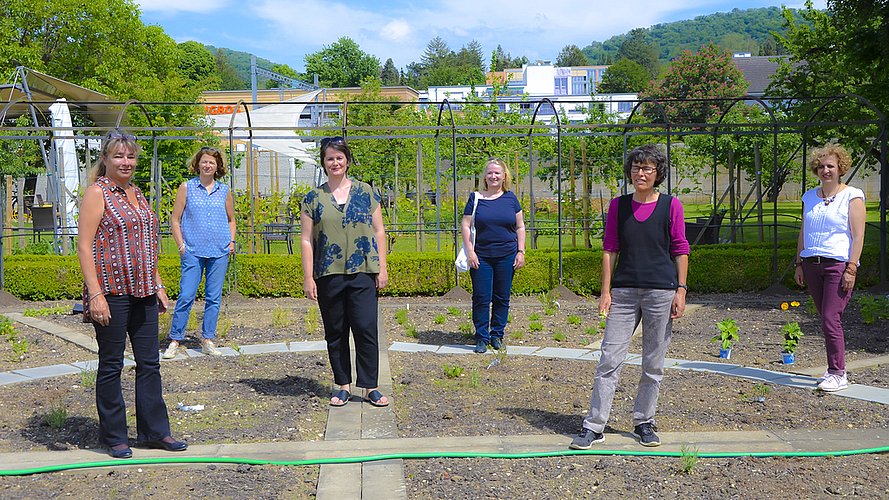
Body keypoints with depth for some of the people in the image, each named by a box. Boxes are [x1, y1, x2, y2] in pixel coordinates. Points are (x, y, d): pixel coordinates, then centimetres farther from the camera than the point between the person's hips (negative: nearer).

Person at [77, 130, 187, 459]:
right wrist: (95, 293, -18)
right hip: (111, 292, -7)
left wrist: (158, 285, 18)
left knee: (149, 362, 10)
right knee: (111, 364, 4)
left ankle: (155, 431, 20)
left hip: (143, 292, 7)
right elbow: (84, 246, -12)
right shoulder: (97, 193, -6)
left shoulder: (136, 194, 16)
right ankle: (114, 437, 16)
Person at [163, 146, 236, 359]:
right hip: (193, 252, -2)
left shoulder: (224, 191, 11)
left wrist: (231, 242, 9)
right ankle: (175, 341, 4)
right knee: (186, 296, -5)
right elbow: (175, 220, 5)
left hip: (219, 252, 3)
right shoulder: (187, 187, 4)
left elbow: (231, 220, 22)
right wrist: (181, 245, -4)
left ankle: (208, 341, 13)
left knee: (214, 297, 5)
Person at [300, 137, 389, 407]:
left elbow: (379, 232, 9)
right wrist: (308, 277, 0)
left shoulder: (366, 192, 7)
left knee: (366, 328, -5)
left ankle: (370, 387, 5)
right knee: (335, 332, 6)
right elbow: (306, 239, 5)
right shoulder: (313, 198, 6)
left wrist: (382, 268, 3)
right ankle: (343, 385, 18)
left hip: (362, 273, -1)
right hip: (328, 275, 1)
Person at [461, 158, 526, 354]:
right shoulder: (476, 198, 2)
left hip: (506, 257, 1)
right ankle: (482, 338, 10)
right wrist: (470, 252, -7)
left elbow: (520, 227, 10)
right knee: (481, 298, -1)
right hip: (481, 257, -1)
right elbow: (465, 226, 2)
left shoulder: (511, 198, 6)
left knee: (502, 298, 8)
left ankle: (497, 335, 21)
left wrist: (521, 252, 2)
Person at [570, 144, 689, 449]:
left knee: (653, 364, 7)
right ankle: (594, 426, 3)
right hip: (624, 291, 1)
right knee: (610, 359, -2)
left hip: (660, 292, -1)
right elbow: (610, 249, 7)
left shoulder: (671, 206, 2)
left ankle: (644, 423, 22)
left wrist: (681, 291, -4)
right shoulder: (618, 206, 7)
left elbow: (680, 251, 2)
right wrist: (606, 291, 1)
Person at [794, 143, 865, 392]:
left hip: (838, 264, -6)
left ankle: (838, 374, -3)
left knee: (830, 320, -12)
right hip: (812, 265, 6)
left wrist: (851, 269, -14)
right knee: (825, 319, 9)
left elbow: (858, 236, -6)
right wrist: (799, 264, 13)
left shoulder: (852, 196, -1)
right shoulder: (810, 197, 15)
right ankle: (834, 369, 18)